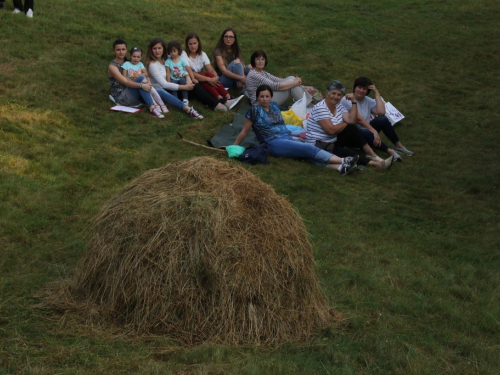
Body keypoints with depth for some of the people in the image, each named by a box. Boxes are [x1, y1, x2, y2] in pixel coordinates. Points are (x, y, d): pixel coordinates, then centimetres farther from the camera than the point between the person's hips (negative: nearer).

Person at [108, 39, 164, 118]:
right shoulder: (112, 66, -5)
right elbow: (125, 82, -17)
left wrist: (146, 83, -13)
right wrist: (142, 85, -30)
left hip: (132, 94, 6)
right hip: (121, 96, -6)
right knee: (141, 78, -28)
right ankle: (152, 107, -38)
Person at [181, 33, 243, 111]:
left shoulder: (202, 54, 7)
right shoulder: (184, 55, -10)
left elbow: (211, 70, -6)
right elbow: (190, 73, -23)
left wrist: (215, 77, -30)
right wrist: (209, 79, -33)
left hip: (202, 82, 5)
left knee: (209, 75, -27)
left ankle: (228, 98, -39)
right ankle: (222, 101, -45)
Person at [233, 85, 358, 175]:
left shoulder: (274, 106, 16)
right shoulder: (254, 110, -3)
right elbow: (244, 132, 3)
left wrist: (293, 137, 19)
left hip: (288, 138, 6)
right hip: (274, 144, -6)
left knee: (309, 154, -21)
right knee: (310, 149, -24)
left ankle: (340, 167, -43)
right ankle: (343, 161, -36)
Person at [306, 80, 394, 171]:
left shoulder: (339, 106, 8)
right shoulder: (320, 108, -18)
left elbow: (352, 121, -7)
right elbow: (331, 130, -24)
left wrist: (354, 102, -9)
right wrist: (346, 123, -8)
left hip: (333, 140, 8)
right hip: (319, 145, -8)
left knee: (352, 129, -13)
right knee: (346, 152, -29)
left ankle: (373, 155, -17)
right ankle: (374, 163, -33)